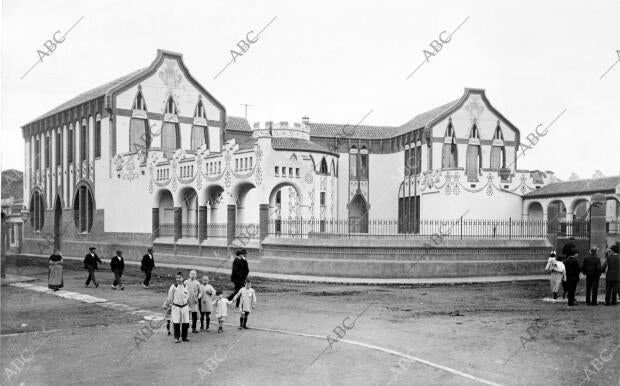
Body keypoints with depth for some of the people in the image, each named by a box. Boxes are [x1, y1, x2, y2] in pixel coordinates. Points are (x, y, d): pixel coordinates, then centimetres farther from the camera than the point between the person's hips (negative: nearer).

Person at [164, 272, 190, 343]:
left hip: (184, 307, 3)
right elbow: (169, 297, -1)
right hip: (176, 307, -3)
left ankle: (184, 337, 17)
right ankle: (176, 337, 8)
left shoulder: (185, 286, 3)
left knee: (186, 323, 4)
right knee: (176, 323, -4)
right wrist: (166, 305, 6)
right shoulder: (173, 287, -8)